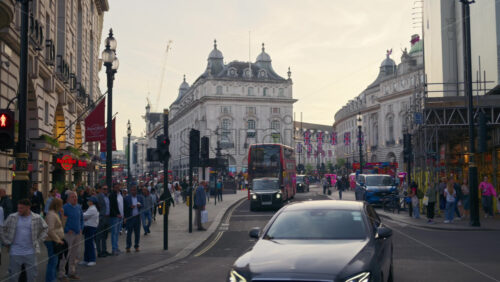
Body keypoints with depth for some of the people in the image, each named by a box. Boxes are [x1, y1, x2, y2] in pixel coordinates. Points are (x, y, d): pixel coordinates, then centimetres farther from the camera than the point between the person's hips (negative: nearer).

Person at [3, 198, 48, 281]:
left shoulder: (37, 218, -2)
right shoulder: (12, 217, -3)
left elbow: (45, 228, 12)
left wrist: (38, 241, 6)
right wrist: (6, 242, 6)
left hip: (30, 253, 0)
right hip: (15, 253, 0)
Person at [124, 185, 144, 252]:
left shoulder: (140, 197, 8)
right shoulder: (126, 198, 0)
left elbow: (143, 206, -1)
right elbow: (124, 208, -5)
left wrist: (140, 205, -22)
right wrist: (130, 207, -21)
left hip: (137, 217, 3)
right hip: (130, 217, -2)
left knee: (137, 233, 6)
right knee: (129, 232, -1)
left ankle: (136, 246, 15)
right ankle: (128, 247, 6)